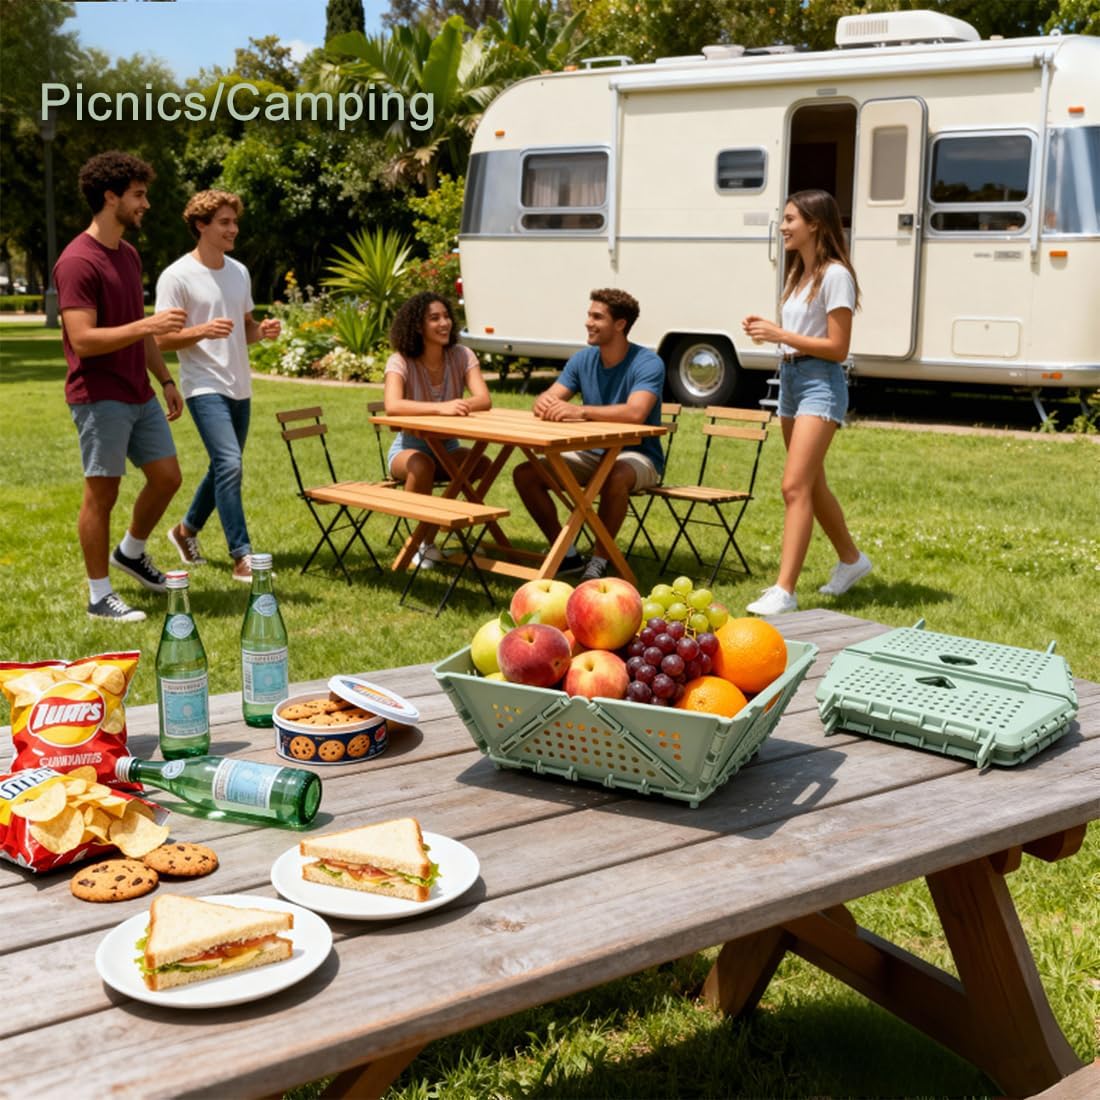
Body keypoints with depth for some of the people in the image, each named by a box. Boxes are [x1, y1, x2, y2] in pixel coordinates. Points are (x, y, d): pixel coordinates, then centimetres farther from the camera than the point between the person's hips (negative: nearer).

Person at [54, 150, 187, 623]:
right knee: (102, 491, -1)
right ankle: (99, 594, 9)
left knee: (167, 477, 11)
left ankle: (131, 552, 34)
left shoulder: (129, 255, 12)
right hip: (100, 398, -8)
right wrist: (148, 325, -27)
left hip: (139, 394, 8)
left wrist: (165, 380, 17)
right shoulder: (78, 261, -16)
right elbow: (82, 339, -22)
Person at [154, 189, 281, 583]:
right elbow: (162, 340, -12)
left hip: (240, 388, 8)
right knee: (230, 465, -19)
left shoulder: (239, 272, 12)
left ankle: (187, 529, 38)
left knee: (224, 468, 16)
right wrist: (202, 331, -29)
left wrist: (263, 330, -2)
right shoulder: (177, 276, -10)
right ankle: (242, 558, -16)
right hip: (205, 387, -8)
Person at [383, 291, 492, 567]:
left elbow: (484, 400, -18)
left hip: (448, 447, 3)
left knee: (483, 464, -28)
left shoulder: (462, 356, -5)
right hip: (409, 447, -3)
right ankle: (424, 541, -18)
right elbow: (392, 406, -34)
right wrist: (440, 408, -47)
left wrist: (462, 406, -41)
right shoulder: (400, 361, -15)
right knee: (422, 465, -38)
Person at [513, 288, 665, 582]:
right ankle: (565, 553, -1)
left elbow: (635, 412, -33)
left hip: (637, 456, -6)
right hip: (592, 453, 6)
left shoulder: (648, 363, -16)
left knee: (615, 478, -41)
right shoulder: (583, 359, 3)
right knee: (524, 473, -9)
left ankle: (599, 561, -23)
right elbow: (548, 399, -1)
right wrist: (545, 403, -27)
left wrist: (579, 411, -41)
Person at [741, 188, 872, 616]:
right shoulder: (799, 274, 14)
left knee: (795, 486, -17)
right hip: (790, 377, 10)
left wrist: (780, 335, -18)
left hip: (820, 383, -10)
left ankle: (783, 591, -20)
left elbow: (837, 348, -16)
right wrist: (767, 329, 1)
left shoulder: (834, 275, -13)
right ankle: (851, 558, 37)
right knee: (812, 484, 19)